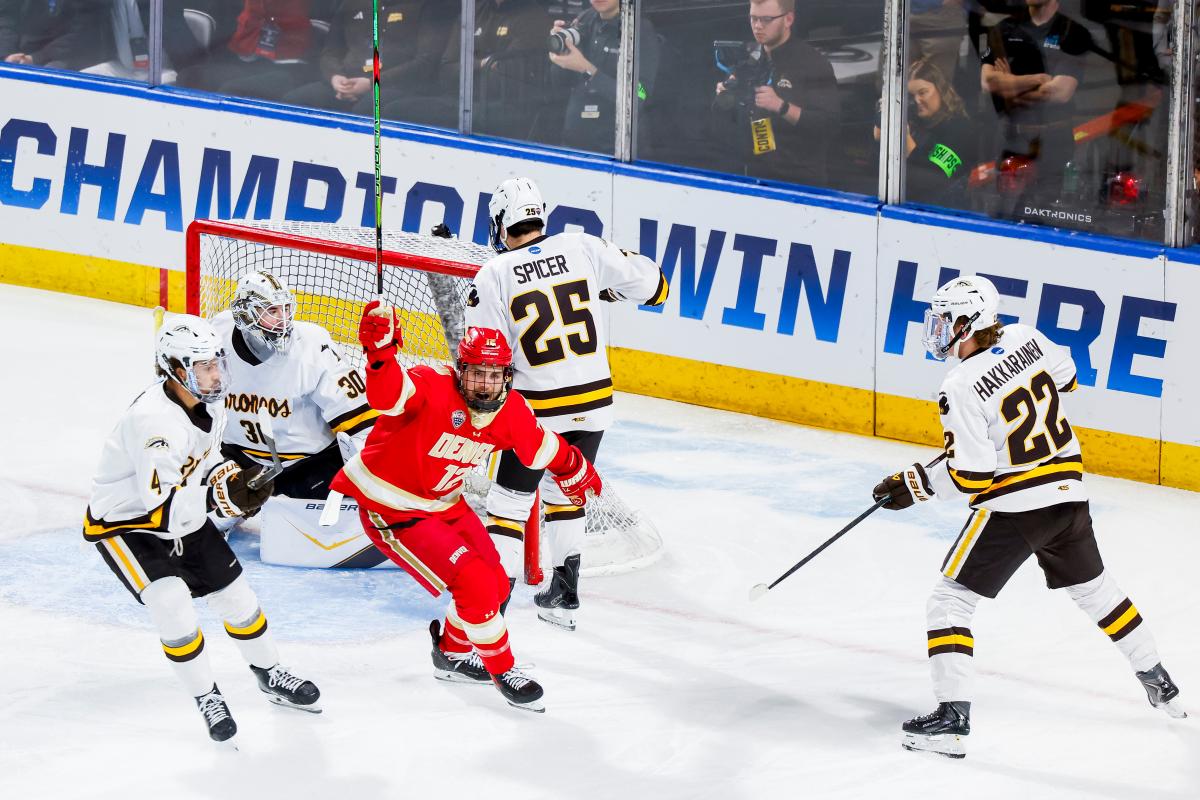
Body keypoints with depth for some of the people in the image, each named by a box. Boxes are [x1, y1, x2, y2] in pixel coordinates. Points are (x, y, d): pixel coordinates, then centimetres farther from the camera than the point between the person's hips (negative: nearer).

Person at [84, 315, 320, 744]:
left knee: (234, 593, 12)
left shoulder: (208, 402, -8)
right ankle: (206, 698, -8)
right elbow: (162, 508, -40)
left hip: (183, 516, 8)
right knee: (172, 603, -25)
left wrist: (236, 484, -3)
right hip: (123, 525, -8)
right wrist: (217, 498, -50)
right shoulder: (153, 420, -35)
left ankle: (272, 676, 35)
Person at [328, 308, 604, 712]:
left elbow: (546, 450, 12)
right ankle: (501, 669, 6)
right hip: (389, 508, -8)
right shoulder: (433, 388, -29)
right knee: (476, 585, -15)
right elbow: (387, 396, -50)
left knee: (496, 585, 16)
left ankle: (453, 653, 42)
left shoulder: (511, 411, -7)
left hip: (442, 503, 8)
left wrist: (579, 476, 26)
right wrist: (381, 351, -68)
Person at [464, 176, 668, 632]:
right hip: (594, 402, 4)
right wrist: (607, 286, 21)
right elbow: (651, 285, 2)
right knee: (564, 492, 22)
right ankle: (564, 598, 25)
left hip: (538, 406, -4)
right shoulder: (582, 249, -3)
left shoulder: (495, 275, -8)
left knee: (511, 500, 8)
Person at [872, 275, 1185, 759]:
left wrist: (915, 485, -9)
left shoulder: (963, 388, -19)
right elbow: (1065, 376, 20)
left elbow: (970, 476, -19)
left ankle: (952, 718, -10)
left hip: (1012, 506, -7)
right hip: (1067, 492, 7)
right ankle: (1158, 682, 37)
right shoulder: (1025, 339, -1)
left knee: (949, 602, -1)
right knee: (1095, 589, 27)